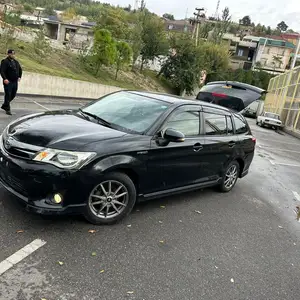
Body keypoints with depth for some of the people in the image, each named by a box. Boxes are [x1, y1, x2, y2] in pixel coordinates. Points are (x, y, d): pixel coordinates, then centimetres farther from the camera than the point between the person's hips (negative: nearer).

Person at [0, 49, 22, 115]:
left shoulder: (16, 62, 13)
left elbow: (20, 69, 25)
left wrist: (19, 77, 11)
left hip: (15, 82, 7)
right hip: (8, 82, -7)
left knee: (13, 95, 12)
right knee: (8, 95, -2)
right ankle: (8, 110, 5)